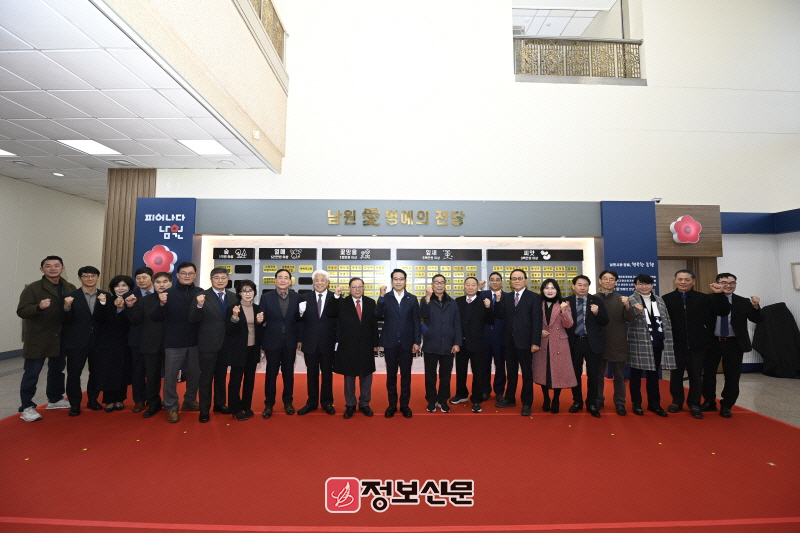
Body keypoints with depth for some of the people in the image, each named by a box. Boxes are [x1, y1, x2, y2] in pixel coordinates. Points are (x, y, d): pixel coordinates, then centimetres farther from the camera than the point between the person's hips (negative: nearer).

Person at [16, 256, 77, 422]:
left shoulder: (70, 288, 4)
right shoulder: (32, 288, -10)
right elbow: (21, 311, -15)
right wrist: (39, 307, -33)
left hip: (61, 338, 5)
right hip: (37, 338, -5)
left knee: (57, 370, 18)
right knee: (32, 373, 1)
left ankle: (55, 399, 34)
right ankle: (26, 407, 13)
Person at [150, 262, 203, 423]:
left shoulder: (200, 293, -1)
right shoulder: (168, 293, -3)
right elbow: (155, 318, -6)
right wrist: (161, 304, -22)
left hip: (195, 342, 2)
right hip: (174, 343, -2)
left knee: (195, 374, 15)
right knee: (170, 376, 7)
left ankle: (190, 401, 35)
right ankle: (171, 408, 24)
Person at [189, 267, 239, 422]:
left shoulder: (233, 296, 2)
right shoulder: (202, 296, -10)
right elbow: (193, 320, -17)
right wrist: (199, 306, -31)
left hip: (226, 343, 4)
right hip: (208, 343, -4)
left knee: (222, 375, 18)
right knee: (206, 377, 6)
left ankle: (220, 403, 33)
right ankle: (204, 409, 19)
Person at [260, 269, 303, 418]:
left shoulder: (296, 297, 0)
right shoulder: (266, 297, -2)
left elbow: (299, 319, 2)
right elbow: (262, 320, -2)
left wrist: (300, 339, 1)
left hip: (290, 341, 1)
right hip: (272, 341, -1)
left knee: (288, 373, 12)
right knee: (271, 373, 8)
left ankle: (288, 402, 27)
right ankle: (269, 404, 22)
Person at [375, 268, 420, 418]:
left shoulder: (412, 299, 4)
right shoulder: (385, 298, 2)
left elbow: (416, 321, 1)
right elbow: (378, 316, -14)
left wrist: (417, 342, -4)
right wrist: (381, 297, -23)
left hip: (407, 343, 0)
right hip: (390, 343, 0)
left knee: (406, 374, 9)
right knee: (391, 374, 9)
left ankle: (404, 404, 21)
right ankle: (392, 404, 21)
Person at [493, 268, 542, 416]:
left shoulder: (534, 297, -4)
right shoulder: (506, 297, 10)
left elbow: (537, 321, -9)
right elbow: (500, 316, -1)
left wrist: (535, 342, -15)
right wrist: (498, 300, -14)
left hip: (525, 341, -4)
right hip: (509, 341, 4)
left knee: (527, 373, 7)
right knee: (511, 372, 15)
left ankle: (526, 403, 18)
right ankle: (509, 398, 28)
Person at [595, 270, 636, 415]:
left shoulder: (622, 299, 2)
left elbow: (631, 319, -8)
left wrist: (627, 306, -25)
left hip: (617, 343, 0)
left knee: (619, 376, 11)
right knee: (598, 375, 13)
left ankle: (620, 403, 23)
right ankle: (598, 400, 26)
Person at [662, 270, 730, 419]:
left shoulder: (704, 298, 2)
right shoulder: (667, 299, -8)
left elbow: (724, 312, -2)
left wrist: (719, 294, -12)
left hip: (697, 345, 2)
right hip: (676, 345, -1)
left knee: (696, 375, 11)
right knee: (676, 374, 12)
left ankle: (694, 404, 26)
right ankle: (677, 401, 28)